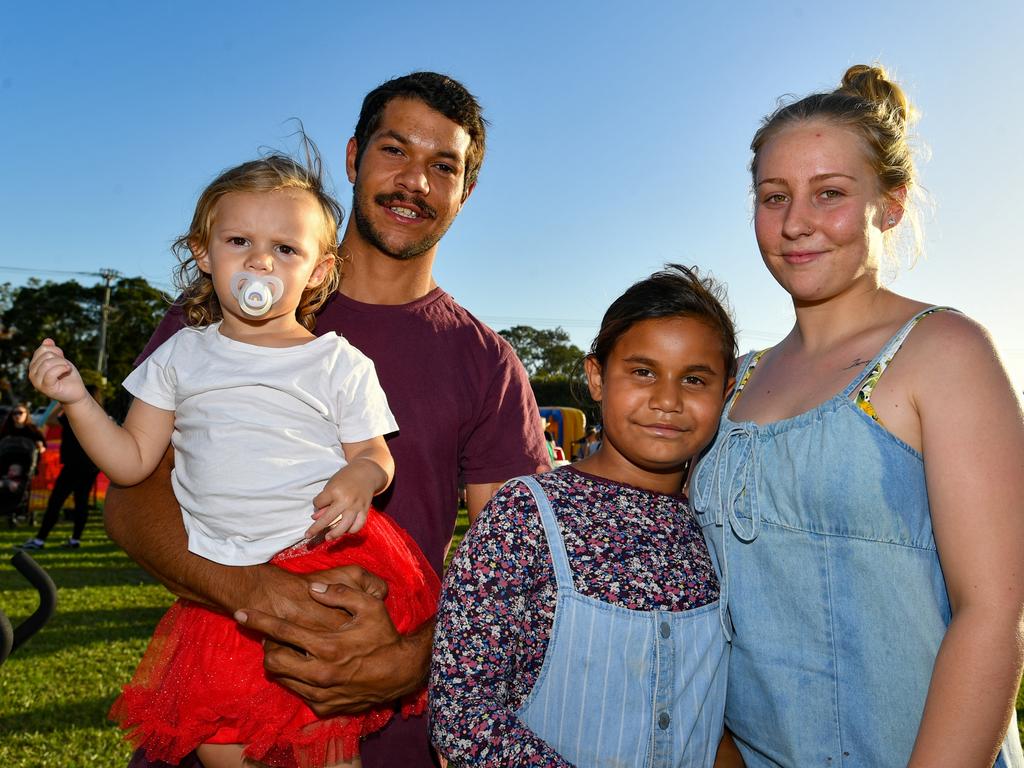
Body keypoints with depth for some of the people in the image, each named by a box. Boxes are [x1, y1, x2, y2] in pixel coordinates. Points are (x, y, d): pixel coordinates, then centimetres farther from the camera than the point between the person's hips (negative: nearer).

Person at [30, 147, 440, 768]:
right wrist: (77, 400, -4)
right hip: (223, 576, 3)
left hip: (329, 557, -3)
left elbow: (373, 454, 3)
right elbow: (132, 464, 9)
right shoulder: (181, 356, 9)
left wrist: (361, 476, -20)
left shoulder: (341, 364, 1)